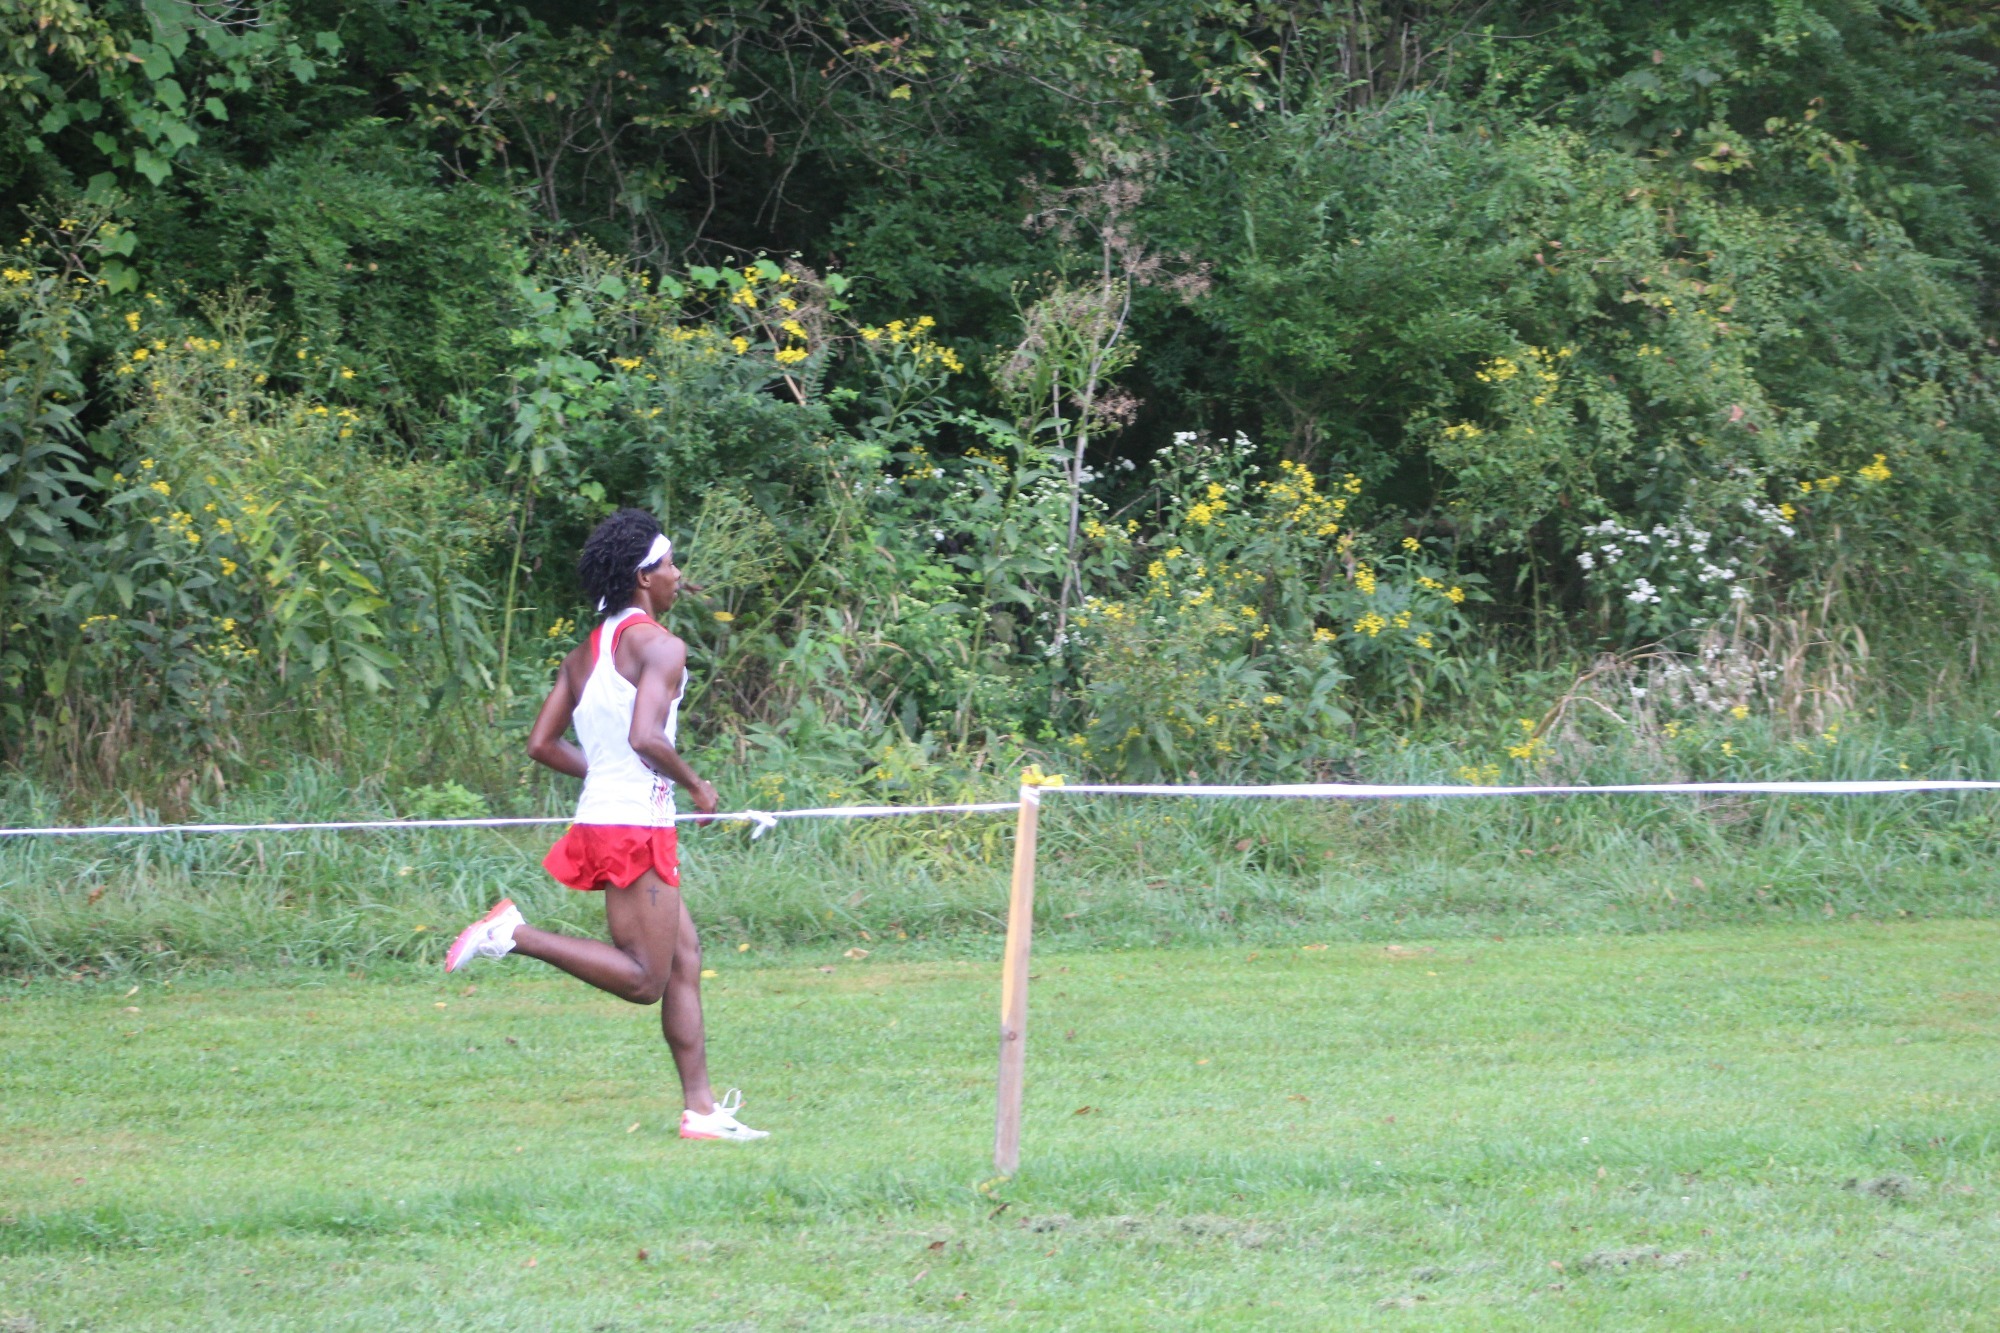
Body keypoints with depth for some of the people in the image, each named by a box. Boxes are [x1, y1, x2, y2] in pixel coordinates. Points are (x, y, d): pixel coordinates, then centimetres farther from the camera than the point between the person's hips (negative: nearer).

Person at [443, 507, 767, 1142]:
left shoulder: (585, 654, 14)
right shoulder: (660, 645, -12)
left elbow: (542, 744, 12)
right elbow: (645, 737, -25)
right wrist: (696, 785, -9)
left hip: (602, 815, 9)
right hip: (636, 826, -9)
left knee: (685, 957, 12)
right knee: (644, 980, -7)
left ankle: (701, 1109, 11)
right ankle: (514, 933, -13)